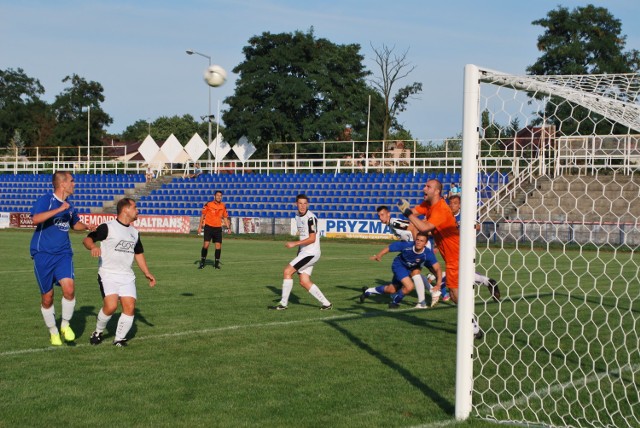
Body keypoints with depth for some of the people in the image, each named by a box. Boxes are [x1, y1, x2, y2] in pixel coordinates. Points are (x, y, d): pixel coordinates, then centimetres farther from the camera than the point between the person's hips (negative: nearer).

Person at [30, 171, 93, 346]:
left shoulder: (69, 206, 12)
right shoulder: (45, 199, -8)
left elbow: (75, 224, 32)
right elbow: (36, 219, -27)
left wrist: (87, 227, 12)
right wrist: (59, 209, -29)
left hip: (63, 254, 4)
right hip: (43, 254, -4)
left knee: (69, 288, -19)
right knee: (47, 297, 4)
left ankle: (65, 325, 1)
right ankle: (53, 332, 24)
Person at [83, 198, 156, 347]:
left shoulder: (134, 232, 16)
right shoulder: (108, 227, -5)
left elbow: (139, 254, 26)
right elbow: (87, 239, -9)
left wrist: (147, 273, 19)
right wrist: (93, 247, -32)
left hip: (127, 276, 6)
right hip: (108, 275, -6)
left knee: (130, 307, -9)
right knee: (111, 306, -21)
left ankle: (119, 339, 5)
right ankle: (98, 331, 6)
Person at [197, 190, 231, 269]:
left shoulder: (223, 206, 6)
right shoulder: (208, 204, -4)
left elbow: (225, 217, 15)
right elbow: (203, 215, 2)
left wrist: (228, 227, 5)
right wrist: (200, 227, -1)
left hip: (218, 228, 3)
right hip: (208, 227, -3)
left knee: (218, 246, -1)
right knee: (206, 244, -10)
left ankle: (216, 263, 12)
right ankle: (202, 262, 3)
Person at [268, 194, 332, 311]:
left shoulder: (310, 217, -16)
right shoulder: (298, 216, 12)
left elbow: (312, 239, -20)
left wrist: (294, 243, -20)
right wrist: (299, 249, 20)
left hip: (310, 252, -9)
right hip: (303, 252, 9)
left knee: (287, 271, -11)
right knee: (304, 282, 6)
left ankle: (283, 303, -4)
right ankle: (326, 304, 13)